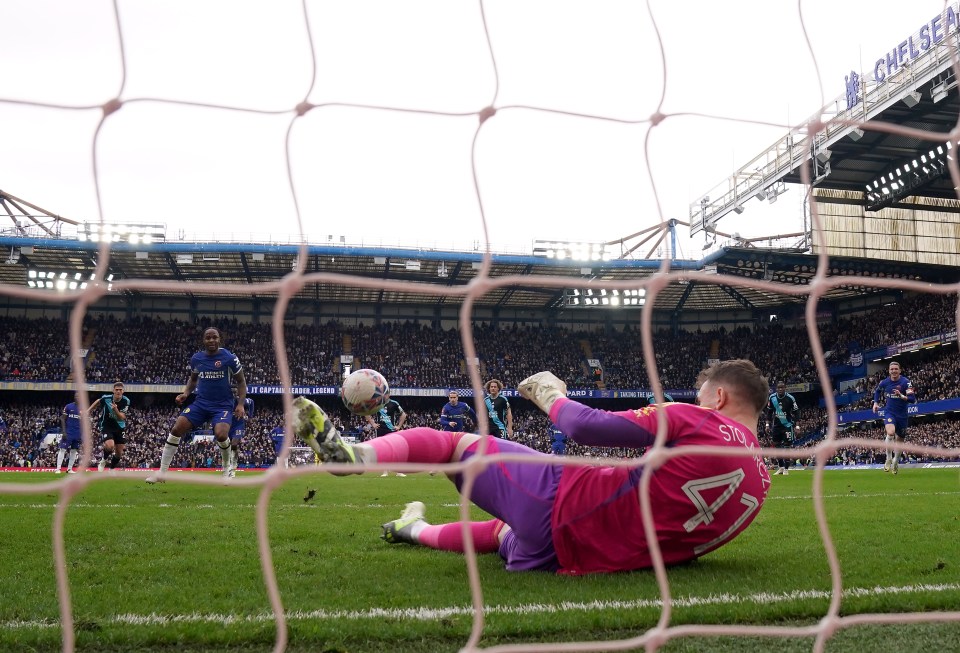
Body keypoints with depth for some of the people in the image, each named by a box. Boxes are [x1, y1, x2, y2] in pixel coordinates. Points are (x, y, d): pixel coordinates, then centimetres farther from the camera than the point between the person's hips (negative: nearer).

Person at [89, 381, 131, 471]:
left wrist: (115, 410, -39)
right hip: (107, 426, -2)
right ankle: (103, 461, 6)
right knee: (110, 446, -27)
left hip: (120, 427, 2)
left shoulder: (126, 401, -16)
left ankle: (112, 469, 31)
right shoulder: (106, 398, -16)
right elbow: (98, 401, 9)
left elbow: (121, 418, -21)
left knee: (119, 453, 5)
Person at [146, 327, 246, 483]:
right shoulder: (196, 359, 5)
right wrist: (186, 393, 4)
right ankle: (162, 472, 0)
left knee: (221, 434, -28)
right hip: (201, 403, 4)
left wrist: (241, 404, -9)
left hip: (223, 405, -4)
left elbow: (241, 381, 1)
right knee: (176, 430, -10)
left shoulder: (229, 358, -7)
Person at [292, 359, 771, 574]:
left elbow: (585, 428, -12)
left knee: (456, 441, 4)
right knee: (503, 531, 35)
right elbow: (688, 539, 20)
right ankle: (412, 529, 53)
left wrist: (548, 394, 6)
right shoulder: (760, 484, 11)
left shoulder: (695, 420, -9)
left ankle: (354, 453, -13)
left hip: (563, 502, -7)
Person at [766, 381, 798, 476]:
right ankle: (780, 467, 18)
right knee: (777, 447, 7)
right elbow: (769, 412, 8)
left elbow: (795, 413, -3)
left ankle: (786, 469, 3)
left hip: (787, 425, -3)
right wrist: (769, 424, 6)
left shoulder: (790, 398, -12)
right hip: (776, 425, 3)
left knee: (787, 447, -4)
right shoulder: (772, 398, -4)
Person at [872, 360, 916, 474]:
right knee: (890, 433, -28)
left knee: (899, 439, 12)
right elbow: (877, 391, 21)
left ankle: (895, 463, 34)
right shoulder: (884, 382, -3)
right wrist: (876, 403, 9)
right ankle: (888, 459, -12)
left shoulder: (905, 382, -12)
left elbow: (913, 399, -19)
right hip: (889, 412, 0)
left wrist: (901, 396, -34)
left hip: (902, 415, 0)